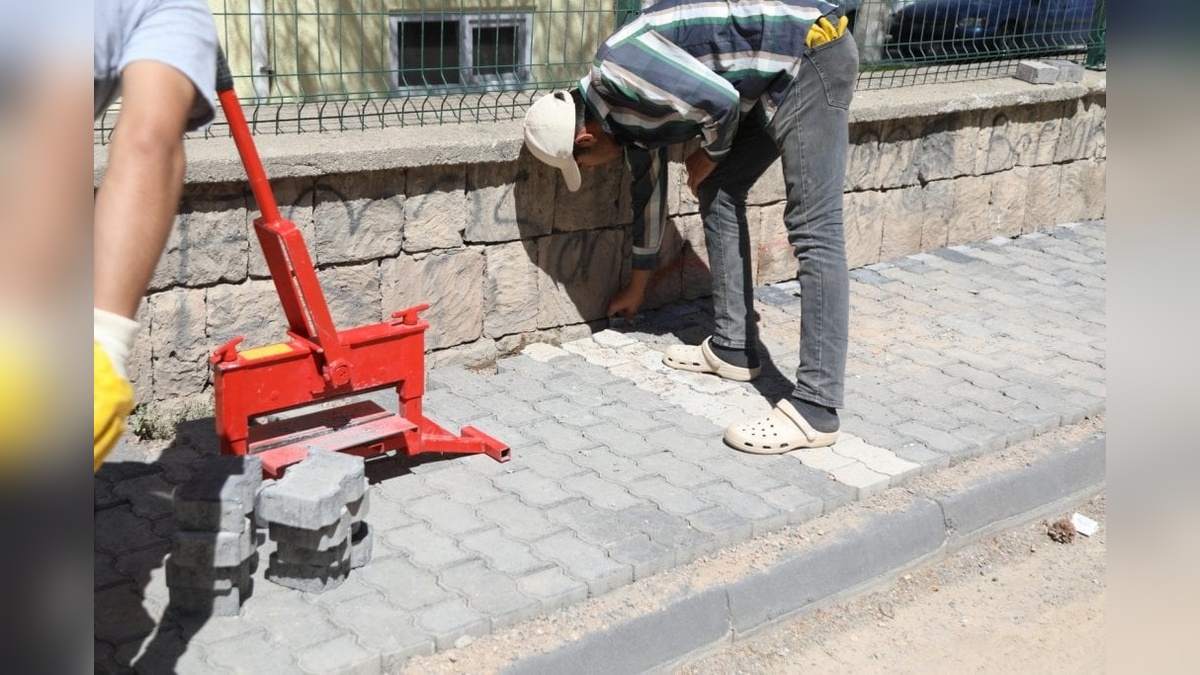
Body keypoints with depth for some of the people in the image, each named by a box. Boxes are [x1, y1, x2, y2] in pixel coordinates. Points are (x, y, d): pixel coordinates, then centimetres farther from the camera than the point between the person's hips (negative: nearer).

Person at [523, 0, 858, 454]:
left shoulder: (617, 70, -15)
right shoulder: (628, 117, 14)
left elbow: (720, 100, -21)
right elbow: (648, 192, 26)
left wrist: (710, 156, 1)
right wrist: (637, 286, 37)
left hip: (812, 51, -10)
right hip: (775, 79, 10)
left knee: (813, 230, -14)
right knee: (718, 194, 14)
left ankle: (815, 409, -14)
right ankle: (733, 348, 20)